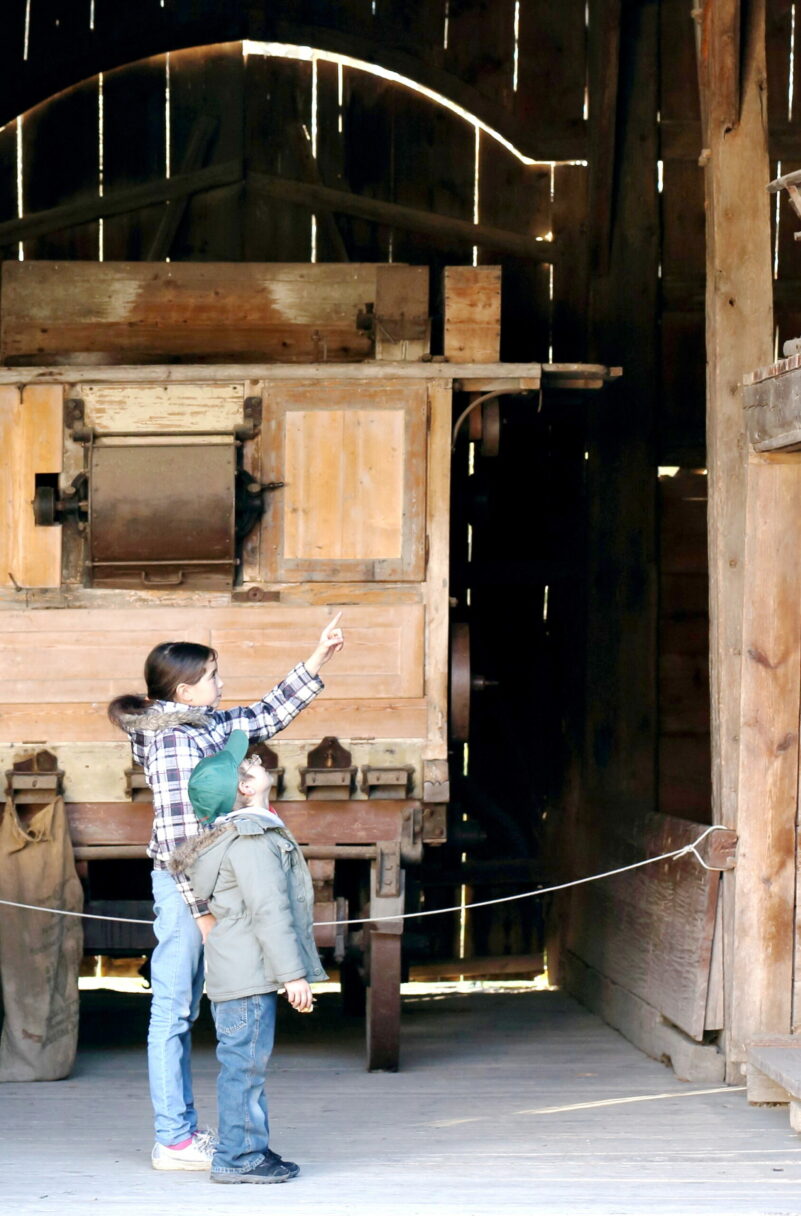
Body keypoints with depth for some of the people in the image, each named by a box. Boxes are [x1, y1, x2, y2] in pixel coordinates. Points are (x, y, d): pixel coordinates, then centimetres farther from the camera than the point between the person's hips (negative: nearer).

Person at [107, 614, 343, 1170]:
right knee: (173, 1012, -4)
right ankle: (174, 1140, 0)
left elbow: (266, 716, 25)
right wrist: (202, 909, -18)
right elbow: (175, 835, -19)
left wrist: (318, 660, 22)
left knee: (182, 1012, 14)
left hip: (199, 887, 9)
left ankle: (185, 1129, 20)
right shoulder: (173, 742, -17)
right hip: (184, 889, -9)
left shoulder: (207, 727, 10)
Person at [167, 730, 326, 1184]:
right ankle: (237, 1157, -6)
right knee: (245, 1062, -8)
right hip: (248, 973, -11)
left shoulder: (252, 832, 18)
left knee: (248, 1063, 15)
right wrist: (292, 973, -20)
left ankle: (253, 1150, 22)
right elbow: (269, 910, -20)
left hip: (242, 972, 11)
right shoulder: (251, 838, -15)